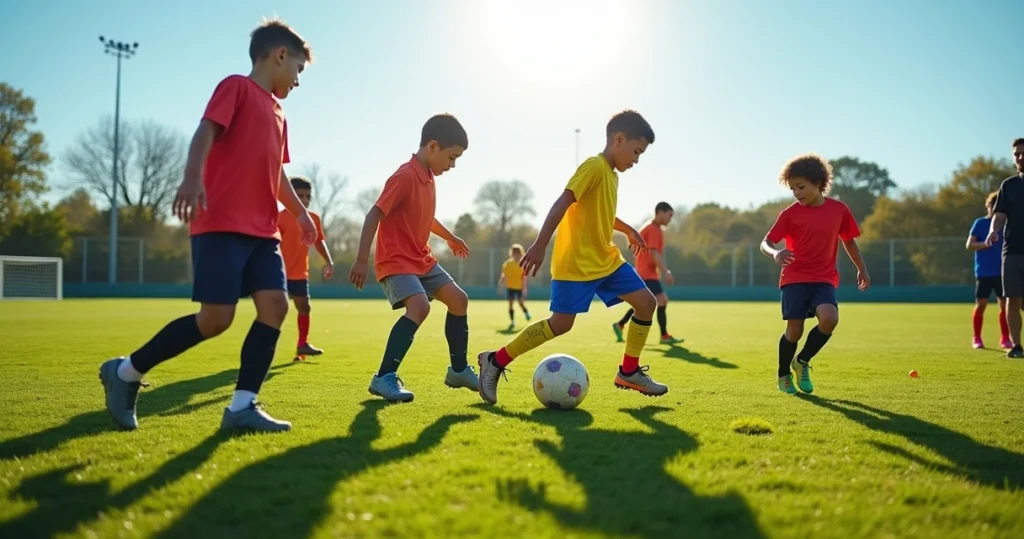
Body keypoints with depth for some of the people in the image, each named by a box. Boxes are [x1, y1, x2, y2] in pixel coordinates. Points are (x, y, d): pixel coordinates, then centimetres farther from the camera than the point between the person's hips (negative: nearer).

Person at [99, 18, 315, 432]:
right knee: (216, 318, -12)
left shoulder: (278, 114, 24)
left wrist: (300, 211, 30)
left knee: (275, 305, -9)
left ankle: (242, 407, -8)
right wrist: (193, 176, -32)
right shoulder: (236, 86, 0)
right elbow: (207, 130, -16)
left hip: (262, 231, 8)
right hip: (221, 225, -8)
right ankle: (125, 372, 6)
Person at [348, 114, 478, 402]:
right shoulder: (405, 176, -19)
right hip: (396, 261, -10)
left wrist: (450, 237, 40)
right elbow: (374, 215, -23)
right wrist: (361, 260, -28)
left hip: (422, 260, 10)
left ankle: (458, 370, 21)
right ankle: (384, 378, -21)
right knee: (420, 307, -29)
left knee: (459, 299, 8)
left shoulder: (428, 177, 9)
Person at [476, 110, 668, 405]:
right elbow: (563, 203, -23)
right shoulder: (594, 166, -14)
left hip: (606, 258, 9)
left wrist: (627, 229, 38)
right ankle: (495, 361, 4)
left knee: (646, 302, 2)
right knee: (561, 323, -9)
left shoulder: (612, 174, 15)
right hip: (576, 262, -9)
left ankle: (629, 372, 11)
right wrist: (540, 245, -30)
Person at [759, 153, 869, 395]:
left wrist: (861, 268, 18)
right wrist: (775, 253, -28)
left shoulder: (839, 210, 2)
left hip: (824, 279, 2)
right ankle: (784, 375, 20)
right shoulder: (790, 214, -5)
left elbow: (849, 240, 17)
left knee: (829, 319, -24)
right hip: (795, 278, -1)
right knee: (794, 330, -8)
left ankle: (802, 361, 3)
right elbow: (765, 243, -6)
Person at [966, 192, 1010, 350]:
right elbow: (969, 245, -5)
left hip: (1002, 272, 3)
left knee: (1005, 304, 0)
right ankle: (977, 338, 10)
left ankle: (1005, 338, 12)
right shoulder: (980, 223, 0)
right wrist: (985, 243, -21)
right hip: (983, 272, -3)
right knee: (981, 304, -4)